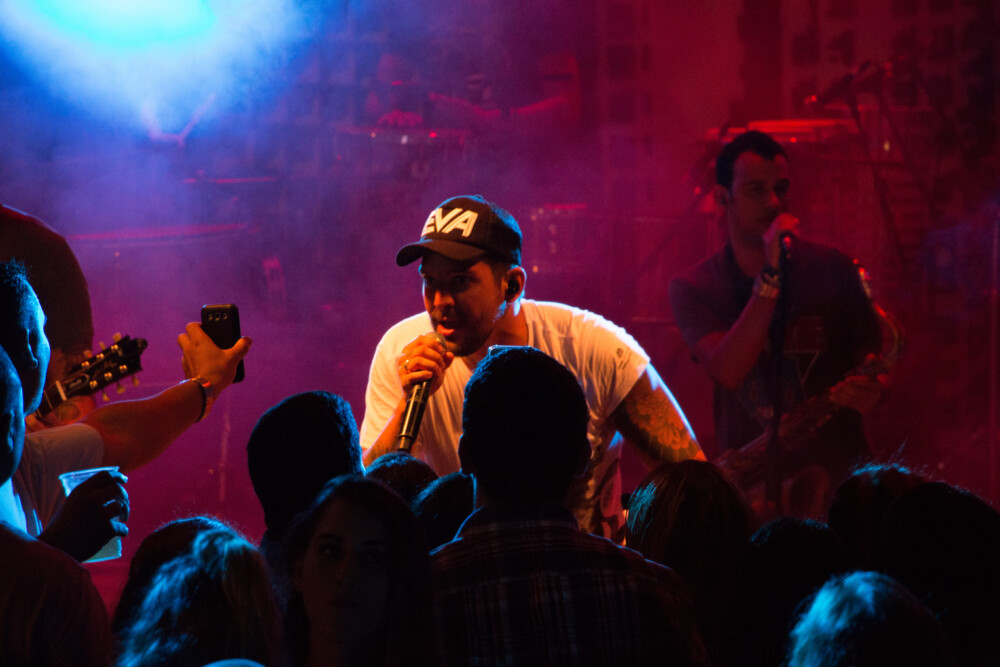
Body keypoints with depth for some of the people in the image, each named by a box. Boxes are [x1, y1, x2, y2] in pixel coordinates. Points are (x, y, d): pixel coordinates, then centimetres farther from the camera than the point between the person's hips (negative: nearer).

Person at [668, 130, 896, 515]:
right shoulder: (693, 288, 2)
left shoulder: (831, 270, 4)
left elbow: (874, 357, 14)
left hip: (832, 468, 1)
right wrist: (772, 274, -18)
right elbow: (729, 372, -15)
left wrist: (871, 389, -10)